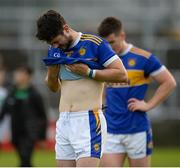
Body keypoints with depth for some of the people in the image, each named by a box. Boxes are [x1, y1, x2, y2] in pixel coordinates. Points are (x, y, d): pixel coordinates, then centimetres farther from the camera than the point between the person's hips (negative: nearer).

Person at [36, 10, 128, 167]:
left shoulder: (94, 44, -6)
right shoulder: (55, 50, 13)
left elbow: (122, 74, -9)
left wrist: (88, 72, -15)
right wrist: (51, 74, 2)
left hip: (88, 120, -7)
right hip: (63, 121, 7)